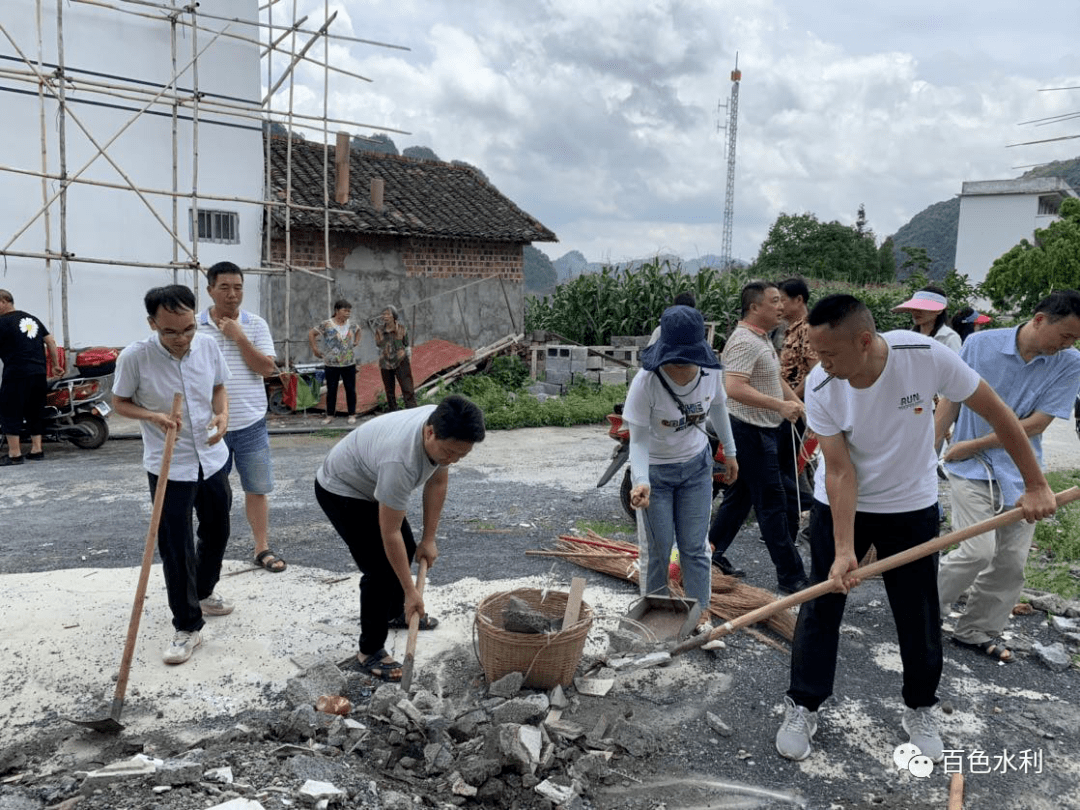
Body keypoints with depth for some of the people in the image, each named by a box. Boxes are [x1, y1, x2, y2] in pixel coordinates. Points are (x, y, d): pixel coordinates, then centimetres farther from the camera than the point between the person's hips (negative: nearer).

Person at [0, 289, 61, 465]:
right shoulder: (32, 319, 17)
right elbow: (51, 341, 16)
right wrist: (56, 365, 21)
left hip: (17, 374, -7)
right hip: (40, 374, 7)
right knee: (35, 411, 13)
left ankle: (14, 454, -2)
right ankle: (36, 450, 13)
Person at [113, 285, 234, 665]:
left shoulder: (208, 345, -9)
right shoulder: (135, 356, -19)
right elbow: (119, 402, -4)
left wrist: (223, 414, -13)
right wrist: (153, 416, -23)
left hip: (213, 459, 4)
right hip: (169, 467, -4)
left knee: (217, 532, 19)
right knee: (176, 548, -2)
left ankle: (203, 593, 44)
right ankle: (187, 627, 12)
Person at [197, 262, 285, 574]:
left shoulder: (256, 325, -1)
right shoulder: (194, 326, -2)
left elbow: (268, 369, -10)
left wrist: (239, 337, -15)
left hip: (251, 424, 0)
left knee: (257, 488, 7)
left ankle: (262, 549, 20)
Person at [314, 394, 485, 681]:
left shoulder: (444, 430, -20)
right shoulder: (400, 460, -42)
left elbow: (437, 482, -4)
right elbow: (390, 533, -34)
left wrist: (429, 539, -3)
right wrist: (410, 591, -28)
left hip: (373, 484, 8)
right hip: (340, 490, -8)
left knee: (406, 550, 16)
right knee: (381, 569, -12)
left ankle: (395, 613, 39)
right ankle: (370, 652, 3)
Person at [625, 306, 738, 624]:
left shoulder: (711, 371, -16)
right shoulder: (646, 383, -29)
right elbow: (639, 440, -24)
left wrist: (729, 451, 16)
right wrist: (641, 481, -41)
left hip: (696, 466, 3)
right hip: (656, 471, -3)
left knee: (694, 547, 6)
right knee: (659, 550, 5)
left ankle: (701, 616, 19)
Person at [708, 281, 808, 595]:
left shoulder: (762, 338, 15)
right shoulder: (744, 341, -19)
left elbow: (774, 378, 27)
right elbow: (734, 388, -31)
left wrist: (797, 402, 14)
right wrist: (780, 405, -29)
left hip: (762, 430, 11)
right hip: (751, 431, -11)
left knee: (740, 496, 17)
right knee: (772, 504, -5)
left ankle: (712, 554, 28)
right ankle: (791, 577, 2)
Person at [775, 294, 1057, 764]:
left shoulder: (926, 356, -27)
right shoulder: (820, 387, -24)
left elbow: (996, 412, -13)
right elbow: (840, 472, -21)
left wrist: (1034, 484, -8)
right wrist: (843, 551, -26)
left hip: (912, 506, 0)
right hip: (839, 506, 0)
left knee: (919, 615, 9)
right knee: (821, 607, 4)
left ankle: (920, 710, 32)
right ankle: (802, 707, 20)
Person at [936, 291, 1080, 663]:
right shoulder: (980, 344, -8)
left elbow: (1036, 424, -10)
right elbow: (951, 399, 1)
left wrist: (973, 445, -12)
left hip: (1020, 473, 3)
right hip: (971, 469, -3)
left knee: (1012, 562, 6)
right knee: (978, 551, -14)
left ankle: (977, 631, 25)